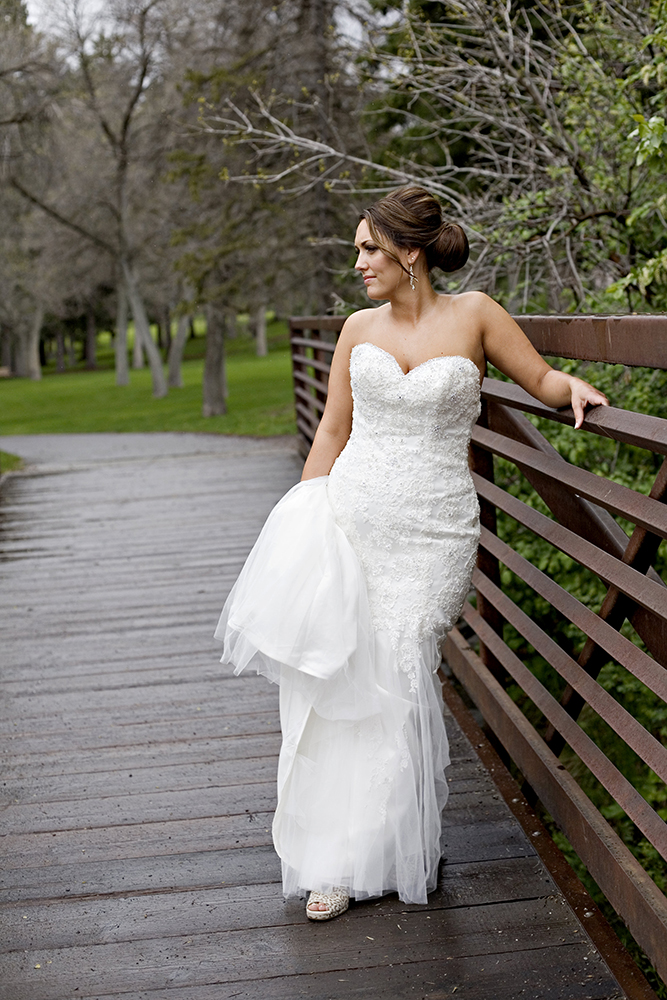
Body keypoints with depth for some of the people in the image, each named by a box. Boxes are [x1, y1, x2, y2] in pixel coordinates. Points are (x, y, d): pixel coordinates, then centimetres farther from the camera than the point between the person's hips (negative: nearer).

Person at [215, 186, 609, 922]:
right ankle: (334, 859, 14)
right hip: (348, 517, 3)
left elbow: (541, 379, 10)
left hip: (432, 530, -3)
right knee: (333, 679, -2)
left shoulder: (472, 314, 1)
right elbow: (332, 430, 13)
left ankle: (377, 852, 17)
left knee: (392, 681, -5)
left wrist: (574, 387, -13)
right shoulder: (359, 328, 9)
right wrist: (301, 518, 9)